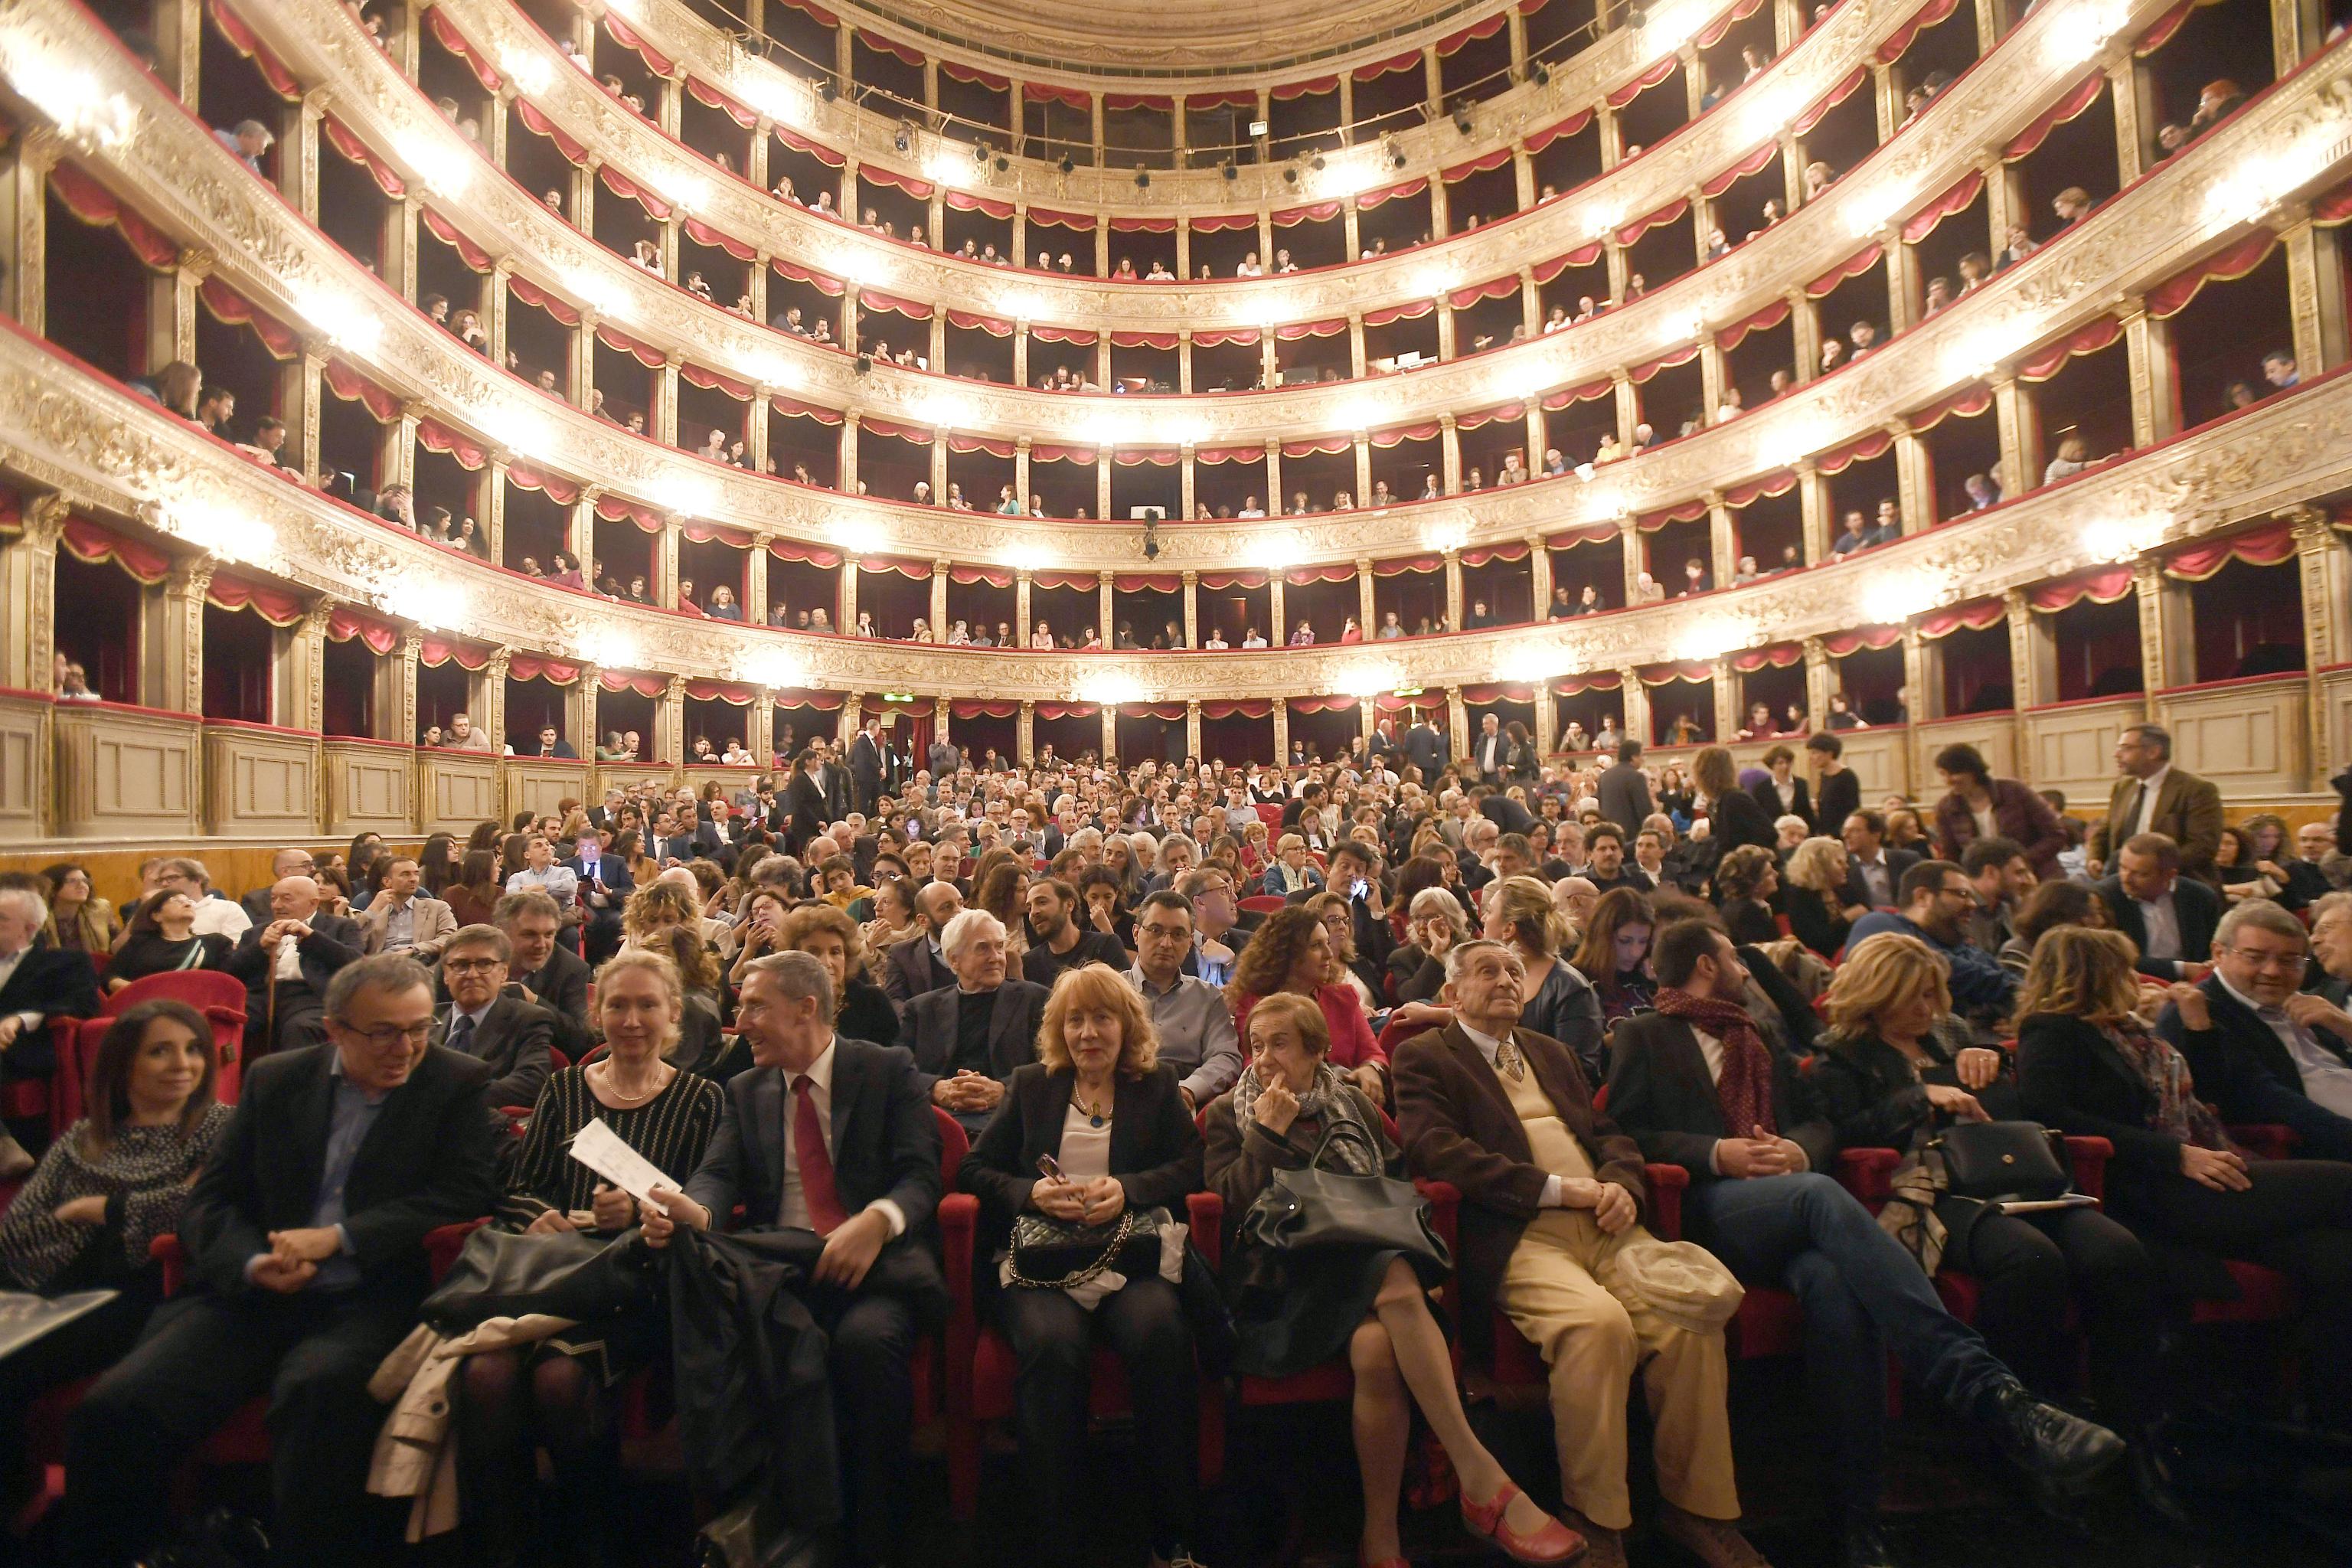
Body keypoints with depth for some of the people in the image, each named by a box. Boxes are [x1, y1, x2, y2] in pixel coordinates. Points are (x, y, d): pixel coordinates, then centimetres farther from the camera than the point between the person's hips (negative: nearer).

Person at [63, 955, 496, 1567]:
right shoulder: (274, 1079, 11)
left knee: (316, 1387, -33)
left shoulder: (457, 1084, 0)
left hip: (370, 1301, -4)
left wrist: (337, 1237, -14)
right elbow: (207, 1200, 11)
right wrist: (250, 1263, -10)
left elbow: (464, 1194, -7)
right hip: (254, 1294, 4)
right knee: (112, 1407, -17)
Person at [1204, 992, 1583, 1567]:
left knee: (1375, 1347, -34)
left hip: (1366, 1257, 3)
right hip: (1283, 1276, -3)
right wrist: (1268, 1132, -6)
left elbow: (1398, 1177, 18)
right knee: (1395, 1281, -34)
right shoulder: (1228, 1115, 12)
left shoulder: (1352, 1103, 19)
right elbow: (1230, 1202, 0)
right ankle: (1481, 1476, -29)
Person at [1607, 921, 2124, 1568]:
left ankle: (1861, 1516, -25)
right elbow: (1623, 1132, 1)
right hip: (1706, 1209, -4)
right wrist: (1716, 1153, -12)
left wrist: (1798, 1150, -1)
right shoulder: (1643, 1035, 12)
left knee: (1833, 1283, -31)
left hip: (1787, 1217, 4)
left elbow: (1818, 1121, 23)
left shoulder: (1759, 1039, 30)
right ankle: (1990, 1393, -41)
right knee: (1820, 1196, -35)